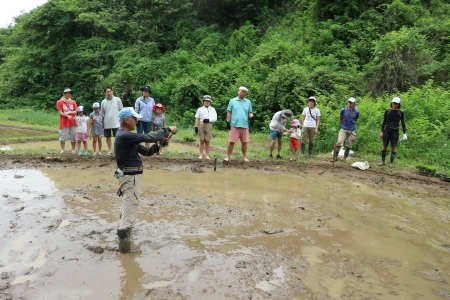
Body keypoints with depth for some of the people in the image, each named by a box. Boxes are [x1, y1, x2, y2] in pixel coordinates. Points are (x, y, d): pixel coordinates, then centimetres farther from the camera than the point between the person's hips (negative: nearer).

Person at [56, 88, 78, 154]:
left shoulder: (73, 102, 11)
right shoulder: (59, 102, 2)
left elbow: (75, 112, 8)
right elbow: (60, 113, -5)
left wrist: (69, 112, -9)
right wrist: (68, 116, -19)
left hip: (72, 122, 3)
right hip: (64, 122, -3)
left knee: (73, 136, 4)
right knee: (63, 136, -1)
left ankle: (73, 150, 12)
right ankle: (62, 150, 8)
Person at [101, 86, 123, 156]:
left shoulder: (117, 100, -2)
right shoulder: (103, 102, 4)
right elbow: (102, 113, 10)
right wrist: (102, 123, 8)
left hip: (116, 122, -3)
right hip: (107, 123, 3)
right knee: (108, 137, 9)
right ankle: (110, 150, 19)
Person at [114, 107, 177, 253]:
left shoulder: (126, 136, 13)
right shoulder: (124, 136, -20)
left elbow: (145, 151, 12)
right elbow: (147, 137, -25)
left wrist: (158, 146, -6)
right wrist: (168, 130, -15)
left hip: (131, 175, 11)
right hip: (130, 176, -11)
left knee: (130, 205, 25)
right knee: (130, 206, -10)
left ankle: (124, 231, 42)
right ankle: (124, 238, -10)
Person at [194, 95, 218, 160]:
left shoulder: (212, 109, 11)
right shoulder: (200, 109, 11)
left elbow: (215, 118, 3)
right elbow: (197, 119, 8)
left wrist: (209, 120, -12)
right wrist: (196, 127, -1)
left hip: (209, 125, 0)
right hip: (201, 125, 0)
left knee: (207, 141, 2)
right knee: (202, 141, 1)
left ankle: (207, 155, 6)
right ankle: (201, 155, 5)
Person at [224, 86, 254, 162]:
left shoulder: (248, 102, 13)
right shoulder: (232, 101, 6)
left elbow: (250, 112, 14)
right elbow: (229, 112, 5)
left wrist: (251, 116, -9)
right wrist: (228, 122, -1)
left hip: (245, 125, 2)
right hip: (234, 125, -2)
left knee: (245, 142, 5)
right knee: (231, 141, -3)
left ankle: (244, 157, 16)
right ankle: (228, 157, 6)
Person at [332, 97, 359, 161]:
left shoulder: (356, 112, -3)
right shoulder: (343, 110, -5)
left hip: (352, 130, 2)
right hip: (343, 129, -1)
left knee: (349, 145, 7)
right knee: (339, 142, -16)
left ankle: (345, 158, 19)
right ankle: (335, 157, -13)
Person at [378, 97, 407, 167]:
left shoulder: (400, 113, 2)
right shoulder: (387, 112, 3)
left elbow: (403, 123, 7)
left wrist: (404, 134, 2)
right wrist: (381, 131, 5)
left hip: (395, 131, -1)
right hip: (387, 130, 1)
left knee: (393, 147, -1)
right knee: (384, 146, 1)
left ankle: (391, 162, 10)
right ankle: (382, 161, 11)